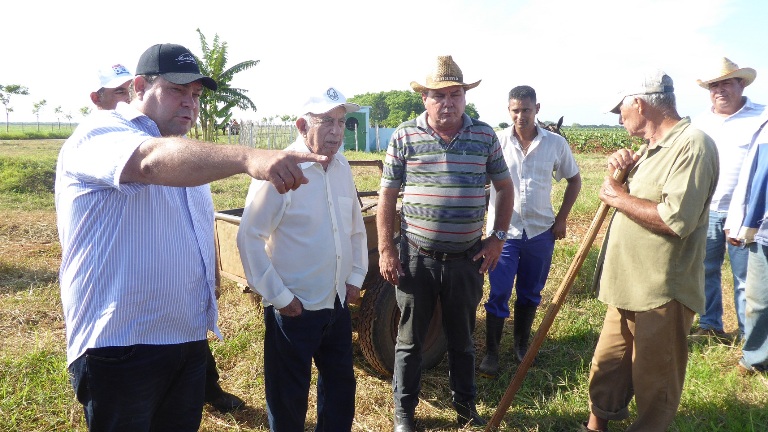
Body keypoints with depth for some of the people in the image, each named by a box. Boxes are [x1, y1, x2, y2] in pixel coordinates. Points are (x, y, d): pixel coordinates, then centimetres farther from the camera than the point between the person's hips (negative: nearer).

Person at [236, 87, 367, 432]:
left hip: (338, 303, 7)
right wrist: (278, 296, -15)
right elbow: (249, 238, -17)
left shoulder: (342, 168, 4)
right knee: (289, 396, 12)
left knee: (341, 382, 22)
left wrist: (355, 277, 10)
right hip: (294, 308, -6)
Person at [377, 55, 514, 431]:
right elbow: (387, 195, -1)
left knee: (462, 339, 18)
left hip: (467, 258, 2)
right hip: (416, 257, -1)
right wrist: (385, 250, -5)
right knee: (410, 339, 11)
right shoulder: (404, 136, -4)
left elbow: (504, 186, 11)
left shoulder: (484, 135, 2)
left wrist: (498, 237, 4)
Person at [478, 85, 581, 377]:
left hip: (541, 232, 3)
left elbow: (574, 180, 11)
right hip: (503, 231, -2)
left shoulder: (556, 143, -1)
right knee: (498, 295, 1)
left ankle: (522, 345, 34)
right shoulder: (496, 141, -8)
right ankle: (491, 352, 15)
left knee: (530, 293, 15)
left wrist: (561, 219, 4)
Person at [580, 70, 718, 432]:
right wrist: (624, 171, 6)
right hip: (629, 285, 10)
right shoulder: (654, 148, 14)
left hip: (662, 293, -10)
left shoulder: (692, 145, -18)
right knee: (607, 367, 21)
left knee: (654, 386, 9)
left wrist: (618, 197, -16)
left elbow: (676, 219, -30)